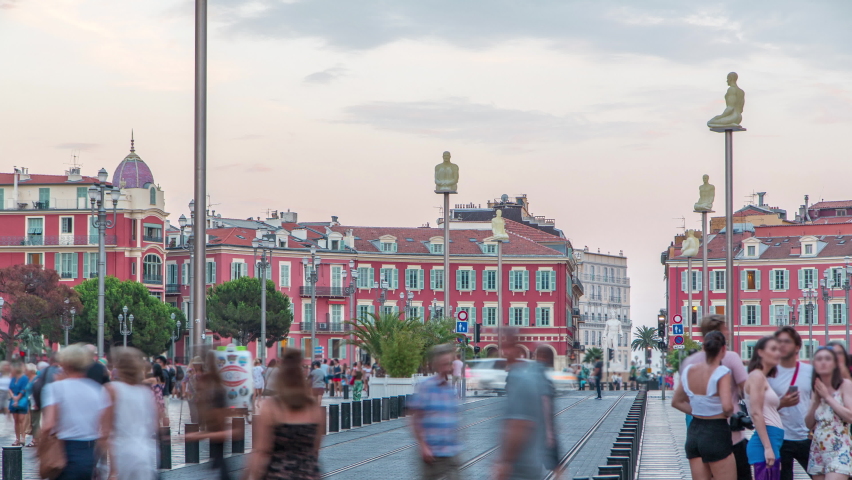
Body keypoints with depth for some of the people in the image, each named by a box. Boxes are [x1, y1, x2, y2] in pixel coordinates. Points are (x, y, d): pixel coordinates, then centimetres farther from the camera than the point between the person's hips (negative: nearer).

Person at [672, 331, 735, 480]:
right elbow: (727, 406, -27)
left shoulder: (688, 370, 3)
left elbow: (676, 402, 15)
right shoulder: (721, 373, -15)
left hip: (694, 431, 7)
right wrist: (727, 414, -6)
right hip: (717, 433, -7)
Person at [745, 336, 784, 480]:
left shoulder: (764, 378, 23)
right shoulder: (757, 376, -6)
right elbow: (756, 413, -16)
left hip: (772, 442, 10)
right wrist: (768, 447, -21)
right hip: (765, 442, -10)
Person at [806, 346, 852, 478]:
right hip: (818, 449, 6)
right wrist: (816, 401, -4)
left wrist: (827, 397, -10)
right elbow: (809, 424, 11)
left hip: (839, 449, -6)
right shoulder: (817, 389, 14)